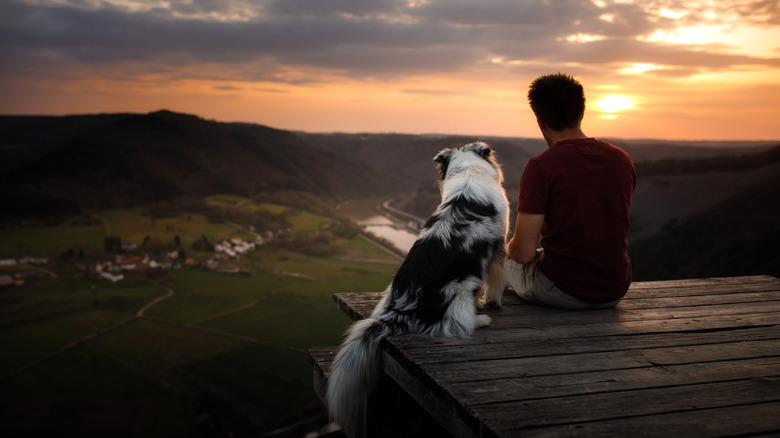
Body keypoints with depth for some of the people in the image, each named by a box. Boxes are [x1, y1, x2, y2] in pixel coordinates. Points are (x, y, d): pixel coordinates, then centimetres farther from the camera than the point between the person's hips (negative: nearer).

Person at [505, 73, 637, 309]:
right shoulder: (623, 160, 1)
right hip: (615, 293, 6)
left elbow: (524, 252, -18)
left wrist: (512, 248, 7)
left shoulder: (540, 167, -18)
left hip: (563, 293, -5)